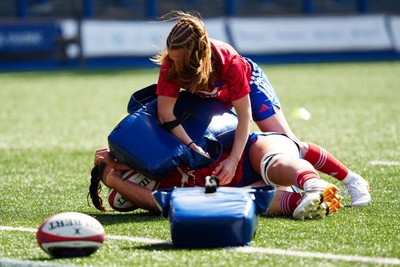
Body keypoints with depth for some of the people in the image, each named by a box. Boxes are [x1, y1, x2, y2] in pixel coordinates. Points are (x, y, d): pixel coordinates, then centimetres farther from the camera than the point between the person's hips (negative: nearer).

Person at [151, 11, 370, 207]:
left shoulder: (229, 62, -43)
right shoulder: (170, 64, -36)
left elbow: (244, 115, -34)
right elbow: (165, 113, -34)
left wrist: (233, 160, -36)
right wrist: (192, 147, -45)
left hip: (249, 84, -4)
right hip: (209, 98, 4)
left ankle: (352, 180, 8)